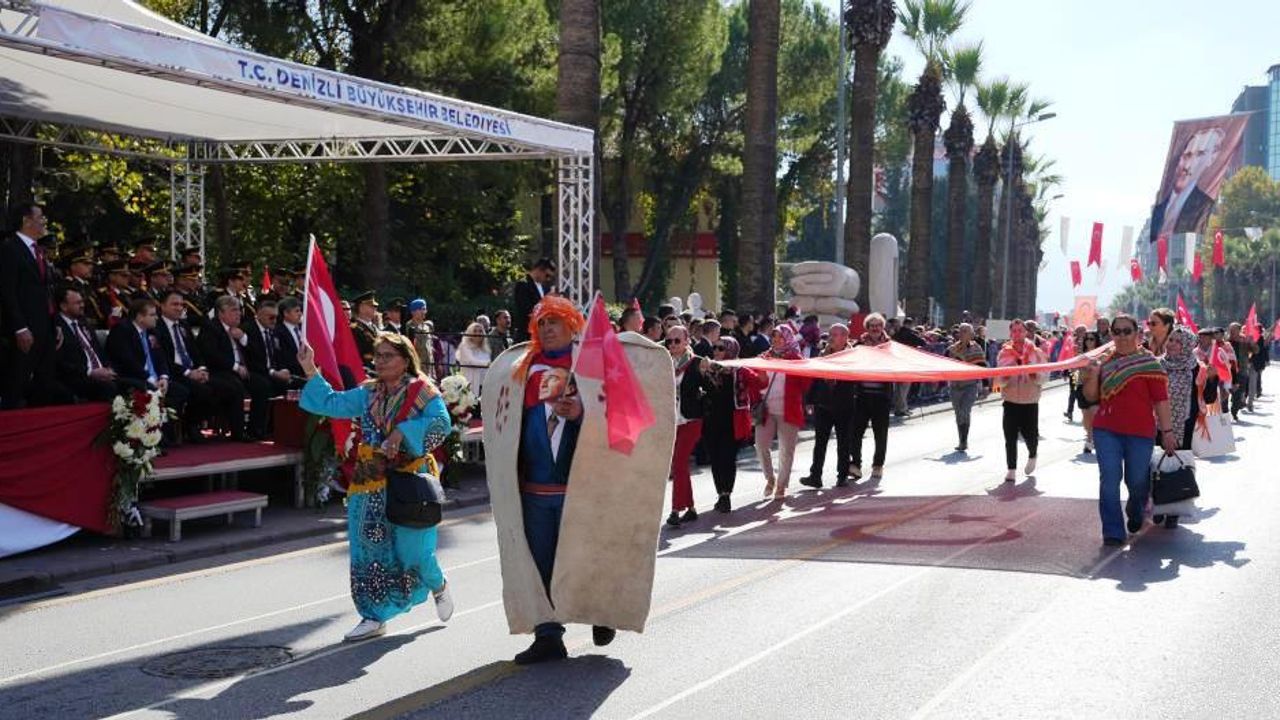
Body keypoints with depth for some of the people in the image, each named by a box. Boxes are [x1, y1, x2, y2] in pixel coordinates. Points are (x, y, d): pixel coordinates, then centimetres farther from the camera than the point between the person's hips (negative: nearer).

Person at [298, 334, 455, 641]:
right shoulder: (368, 394, 12)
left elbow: (440, 422, -19)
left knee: (411, 547, -3)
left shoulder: (422, 390, -5)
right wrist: (311, 371, 3)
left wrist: (403, 432, -27)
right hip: (370, 483, 6)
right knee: (369, 549, 5)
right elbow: (331, 403, 10)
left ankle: (439, 586, 29)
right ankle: (374, 617, 15)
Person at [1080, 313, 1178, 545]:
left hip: (1140, 432, -2)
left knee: (1137, 481, 9)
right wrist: (1092, 375, -8)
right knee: (1109, 480, -4)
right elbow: (1091, 397, 11)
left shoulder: (1148, 362, -2)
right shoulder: (1104, 361, 9)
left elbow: (1161, 399, -4)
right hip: (1106, 431, 3)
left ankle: (1136, 512, 42)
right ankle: (1113, 532, 1)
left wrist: (1167, 431, -7)